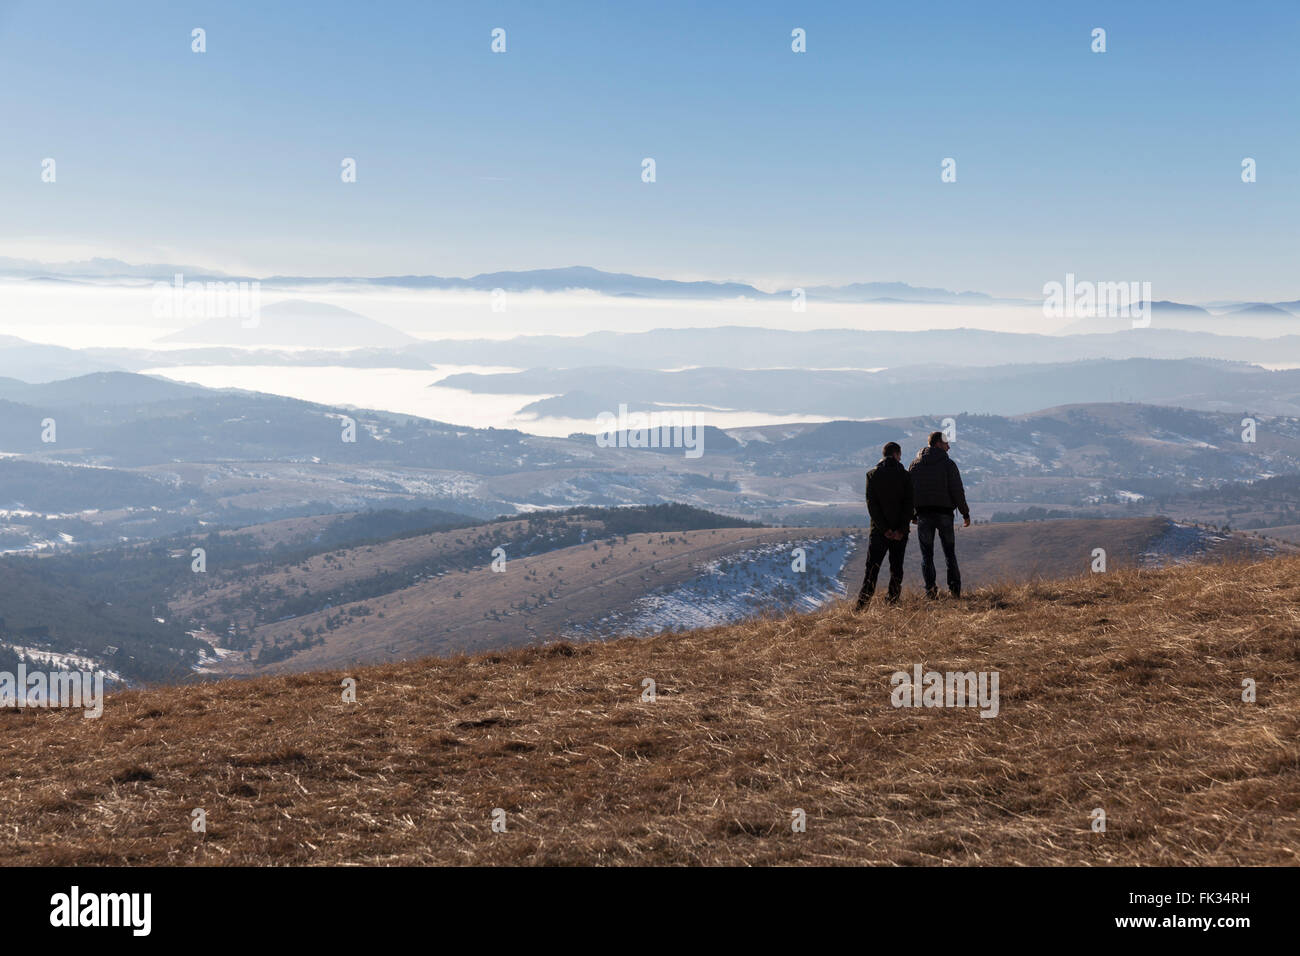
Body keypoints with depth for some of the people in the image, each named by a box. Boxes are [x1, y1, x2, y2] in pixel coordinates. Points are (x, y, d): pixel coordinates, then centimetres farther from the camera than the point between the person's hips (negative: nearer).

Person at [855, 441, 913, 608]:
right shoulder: (905, 475, -1)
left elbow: (871, 504, -7)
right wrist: (901, 529, -9)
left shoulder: (872, 475, 0)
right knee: (896, 569, 10)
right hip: (900, 530, 0)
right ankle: (893, 604, 8)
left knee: (871, 569, 1)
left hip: (878, 530, 0)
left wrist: (884, 529, -8)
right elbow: (909, 505, -7)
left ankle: (862, 605, -9)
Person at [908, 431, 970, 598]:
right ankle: (954, 588, 4)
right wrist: (965, 513, 0)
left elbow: (908, 491, 7)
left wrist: (912, 515, 15)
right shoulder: (948, 464, -4)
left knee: (926, 554, 4)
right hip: (944, 514, -2)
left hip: (923, 515, 2)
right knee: (950, 553, 9)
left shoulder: (914, 465, 6)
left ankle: (930, 588, -6)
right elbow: (957, 491, -7)